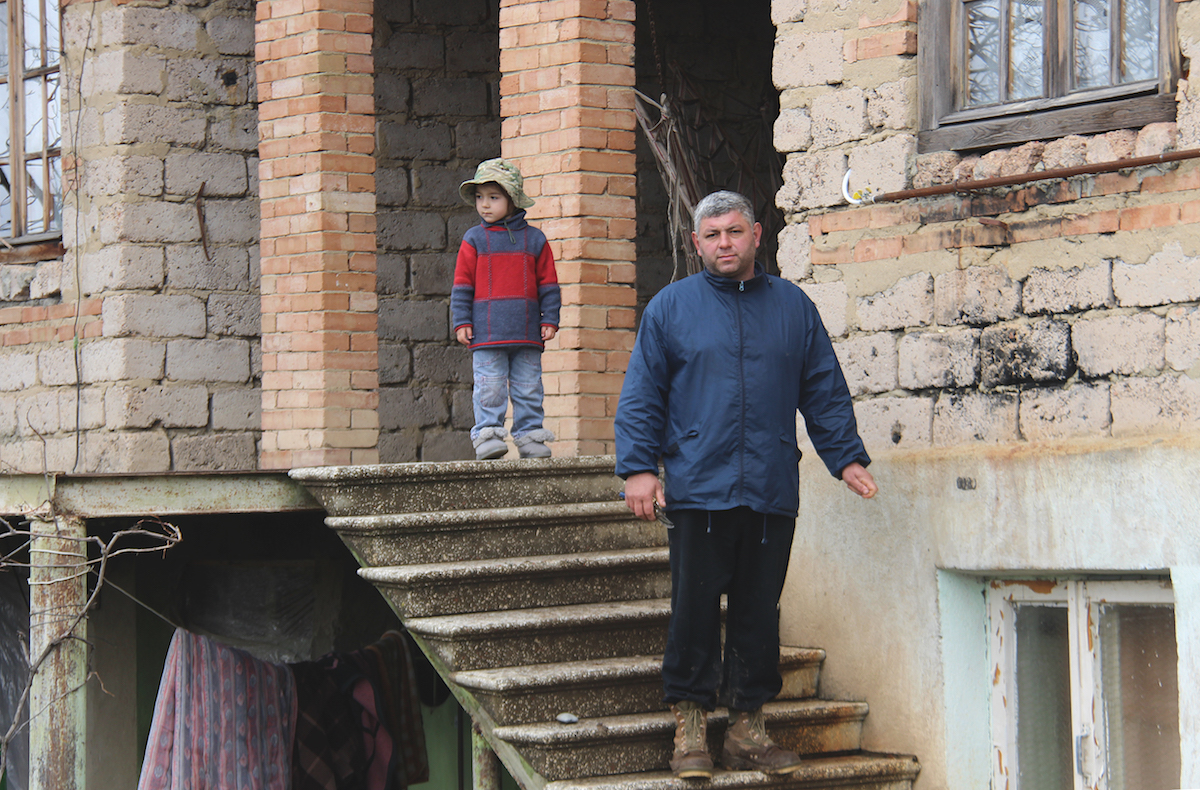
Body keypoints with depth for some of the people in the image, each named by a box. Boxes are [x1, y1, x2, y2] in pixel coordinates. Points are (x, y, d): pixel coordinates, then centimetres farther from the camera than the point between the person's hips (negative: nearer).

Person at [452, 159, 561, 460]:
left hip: (527, 333, 1)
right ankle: (487, 435, -2)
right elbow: (462, 284, 6)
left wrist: (550, 320, 4)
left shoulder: (534, 239, 8)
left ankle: (529, 435, 12)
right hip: (486, 332, -1)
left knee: (528, 388, 5)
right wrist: (461, 322, -1)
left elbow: (548, 284, 11)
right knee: (489, 388, -6)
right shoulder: (474, 240, 5)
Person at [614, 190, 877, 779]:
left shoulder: (793, 306, 12)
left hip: (771, 492, 2)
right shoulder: (670, 307, 6)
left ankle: (748, 729, 13)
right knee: (694, 611, -2)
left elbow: (825, 393, 16)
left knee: (759, 614, 6)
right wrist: (638, 466, -5)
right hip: (698, 488, -2)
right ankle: (690, 729, 5)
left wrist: (847, 457, 7)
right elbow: (641, 396, 4)